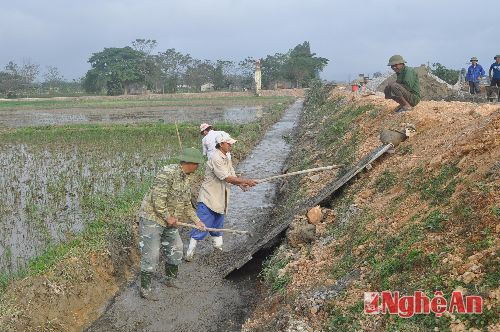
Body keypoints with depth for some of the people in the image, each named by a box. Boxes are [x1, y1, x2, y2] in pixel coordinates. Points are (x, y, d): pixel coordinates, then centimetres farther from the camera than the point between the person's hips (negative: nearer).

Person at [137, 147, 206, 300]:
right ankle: (145, 289, 6)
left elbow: (186, 203, 18)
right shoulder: (168, 173, -24)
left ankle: (170, 279, 35)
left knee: (176, 250, 15)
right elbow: (157, 199, -27)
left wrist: (197, 220, 12)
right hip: (152, 218, -9)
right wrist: (168, 217, -19)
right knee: (151, 255, -5)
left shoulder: (187, 178, 7)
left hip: (169, 221, 9)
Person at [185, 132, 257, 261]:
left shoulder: (227, 159, 11)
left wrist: (241, 184, -13)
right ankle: (190, 251, -1)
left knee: (218, 227, 17)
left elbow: (232, 176, 8)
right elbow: (227, 178, -24)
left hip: (220, 200, 9)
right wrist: (246, 181, -21)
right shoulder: (216, 159, -19)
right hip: (208, 199, -9)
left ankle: (218, 247, 26)